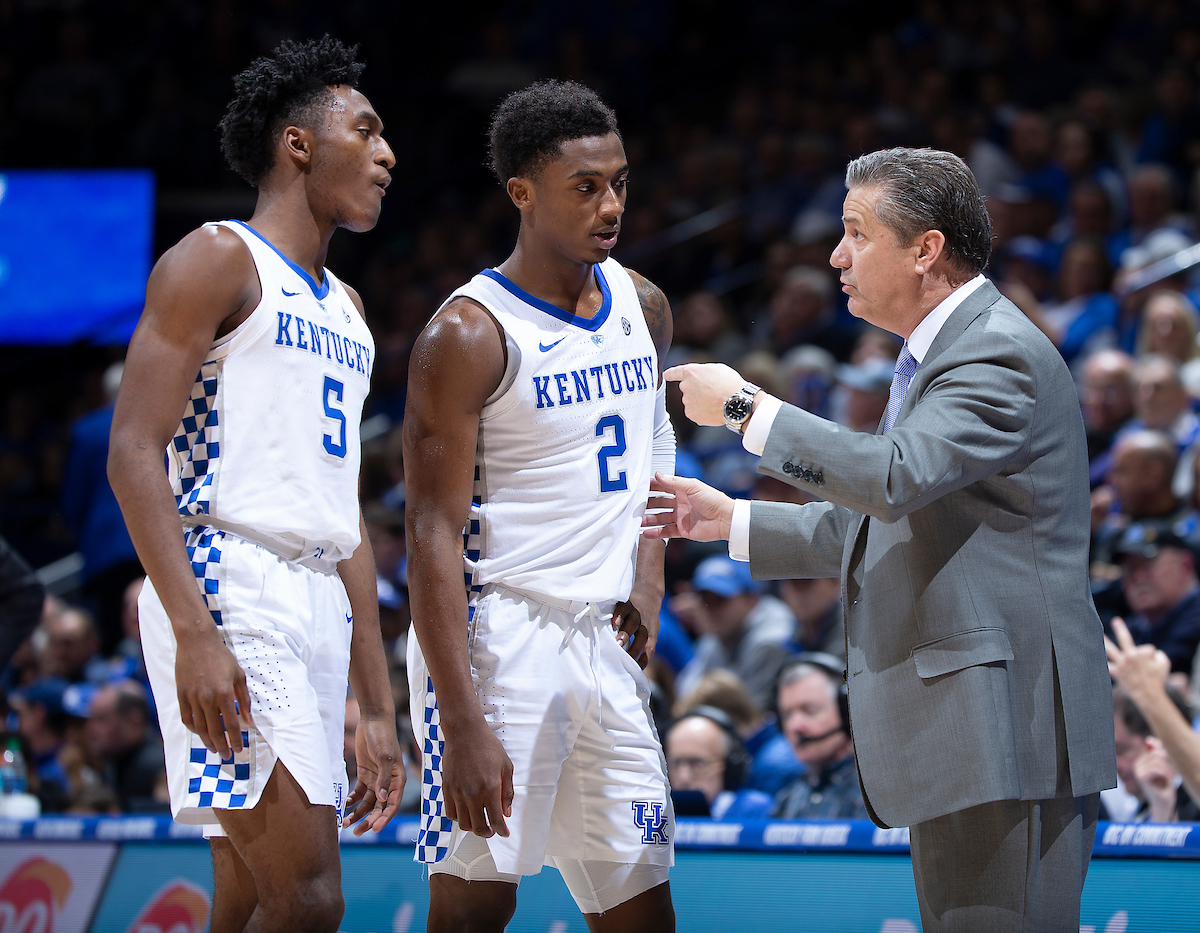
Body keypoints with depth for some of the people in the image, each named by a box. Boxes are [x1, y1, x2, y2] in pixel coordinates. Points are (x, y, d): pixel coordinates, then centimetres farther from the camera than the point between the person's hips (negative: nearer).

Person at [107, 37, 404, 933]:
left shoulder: (347, 311, 24)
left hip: (318, 607, 9)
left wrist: (379, 709, 20)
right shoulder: (218, 262, -2)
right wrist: (193, 631, -23)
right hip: (226, 586, -9)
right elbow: (134, 454, -11)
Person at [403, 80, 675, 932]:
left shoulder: (642, 309, 11)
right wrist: (461, 724, -23)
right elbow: (434, 535, -16)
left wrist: (649, 579, 8)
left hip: (606, 640, 7)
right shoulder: (469, 336, -12)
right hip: (497, 635, -7)